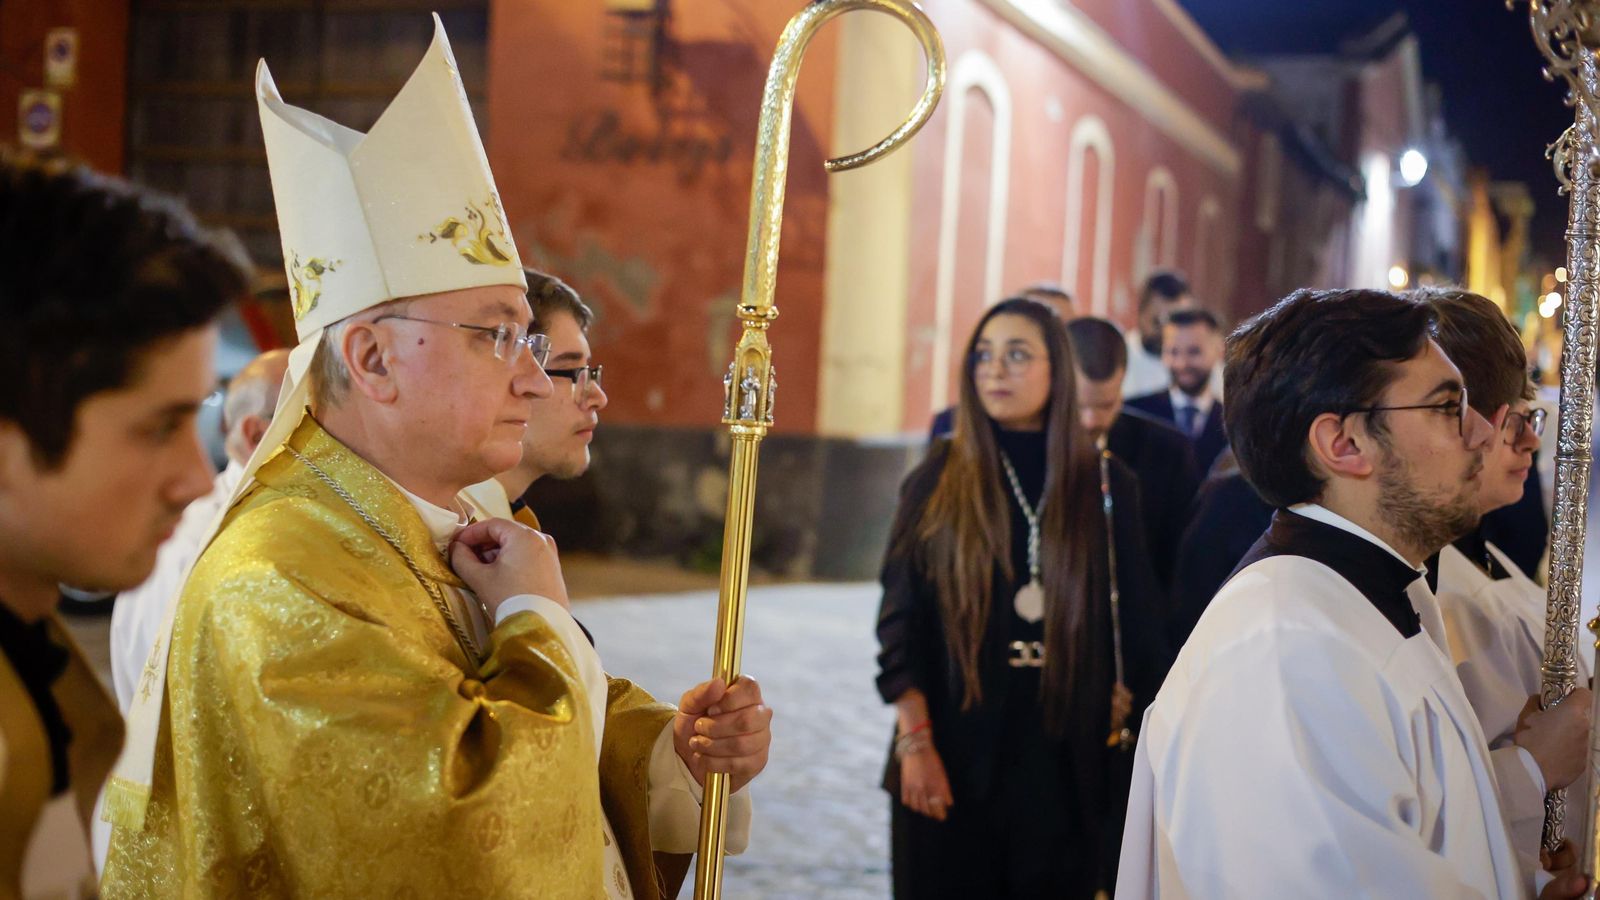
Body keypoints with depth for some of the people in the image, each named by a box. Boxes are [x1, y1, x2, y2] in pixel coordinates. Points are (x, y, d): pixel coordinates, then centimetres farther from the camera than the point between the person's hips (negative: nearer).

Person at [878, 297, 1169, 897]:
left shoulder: (1106, 485, 2)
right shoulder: (937, 481, 1)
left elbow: (1137, 619, 7)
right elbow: (901, 619, -2)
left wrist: (1124, 712, 5)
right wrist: (915, 744, -8)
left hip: (1062, 760, 1)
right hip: (953, 757, -1)